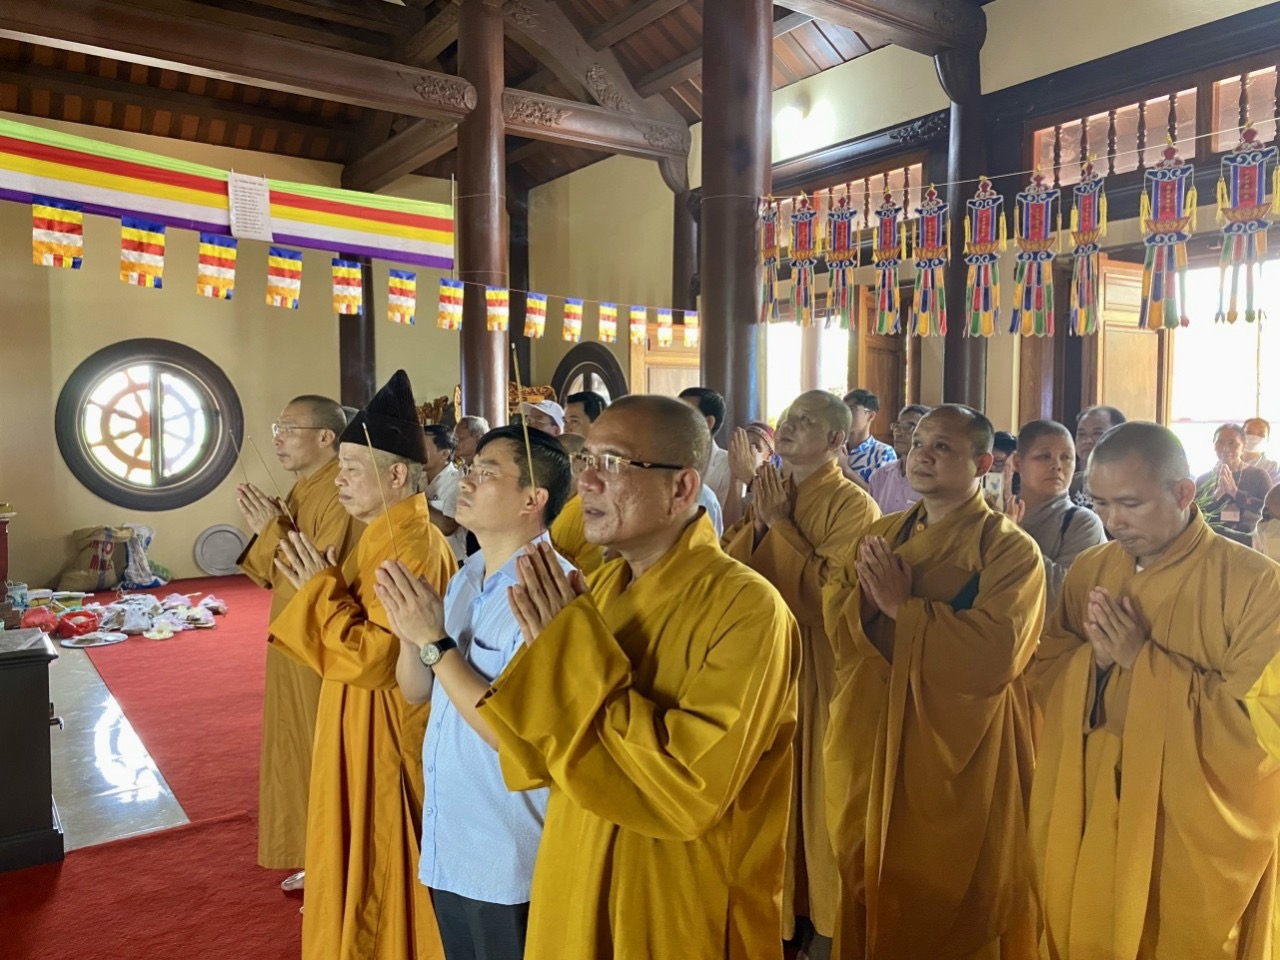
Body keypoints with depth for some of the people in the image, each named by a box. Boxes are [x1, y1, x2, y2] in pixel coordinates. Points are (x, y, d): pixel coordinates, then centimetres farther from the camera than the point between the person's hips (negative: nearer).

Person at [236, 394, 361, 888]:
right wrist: (268, 528, -4)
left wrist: (271, 531, -19)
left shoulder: (344, 496, -20)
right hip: (296, 648, 9)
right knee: (301, 753, 18)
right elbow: (280, 576, 12)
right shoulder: (302, 491, 9)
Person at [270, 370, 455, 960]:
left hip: (385, 736, -10)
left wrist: (321, 589, -20)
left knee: (379, 876, 6)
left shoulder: (411, 548, -24)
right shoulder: (385, 537, 8)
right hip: (361, 729, 10)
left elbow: (373, 657, -28)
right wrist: (320, 586, 5)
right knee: (363, 864, 22)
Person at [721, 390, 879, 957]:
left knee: (813, 787, 7)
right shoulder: (770, 490, 9)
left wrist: (780, 523, -18)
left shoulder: (852, 505, -13)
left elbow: (832, 593, -23)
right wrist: (756, 520, -13)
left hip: (816, 666, -6)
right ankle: (773, 905, 35)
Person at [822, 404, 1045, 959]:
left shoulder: (1011, 549, -10)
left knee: (949, 909, 11)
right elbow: (834, 623, 3)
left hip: (956, 756, -5)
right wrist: (869, 597, -18)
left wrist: (903, 606, -19)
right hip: (871, 745, 6)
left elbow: (996, 652, -24)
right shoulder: (881, 535, 9)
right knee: (870, 887, 20)